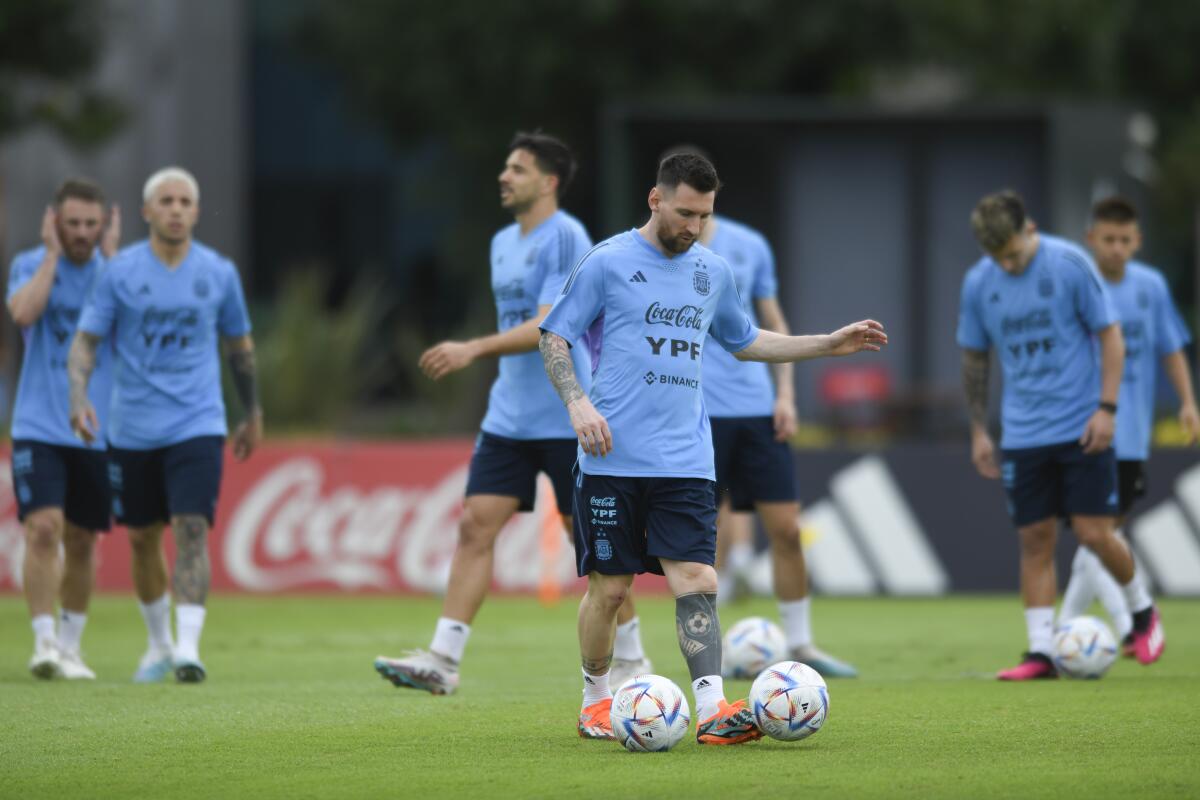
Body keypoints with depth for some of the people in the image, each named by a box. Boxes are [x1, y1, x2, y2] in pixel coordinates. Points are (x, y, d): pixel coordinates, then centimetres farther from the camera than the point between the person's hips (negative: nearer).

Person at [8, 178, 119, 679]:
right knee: (43, 529, -17)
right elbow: (23, 313, -20)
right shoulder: (30, 266, 1)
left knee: (81, 542, 8)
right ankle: (44, 642, -17)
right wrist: (53, 254, -13)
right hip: (38, 427, -2)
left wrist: (110, 258, -12)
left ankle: (70, 646, 20)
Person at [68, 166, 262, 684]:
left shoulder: (219, 272, 2)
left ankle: (188, 647, -22)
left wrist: (253, 416, 19)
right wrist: (79, 397, -18)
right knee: (142, 538, 10)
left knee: (191, 529, -17)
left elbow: (240, 347, 14)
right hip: (132, 428, 1)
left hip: (197, 426, -1)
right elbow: (86, 340, -1)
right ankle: (158, 645, 28)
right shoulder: (120, 271, -2)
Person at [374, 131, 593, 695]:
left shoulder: (565, 238, -13)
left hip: (566, 421, -7)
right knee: (475, 526, -4)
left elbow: (547, 327, -21)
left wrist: (473, 350, -27)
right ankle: (442, 659, -8)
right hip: (508, 418, 7)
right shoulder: (503, 244, 14)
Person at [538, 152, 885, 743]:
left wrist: (830, 345, 23)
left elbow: (744, 341, 29)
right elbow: (553, 337, 0)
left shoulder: (713, 272, 13)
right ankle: (596, 700, 22)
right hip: (614, 459, -3)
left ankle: (712, 711, -18)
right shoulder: (607, 262, -2)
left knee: (696, 580, -10)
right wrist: (577, 403, -16)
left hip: (685, 463, 3)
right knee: (609, 587, 1)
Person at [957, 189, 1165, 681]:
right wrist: (978, 432, 12)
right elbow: (974, 359, 14)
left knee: (1093, 533, -7)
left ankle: (1142, 611, 19)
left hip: (1082, 429, -3)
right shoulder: (978, 283, 2)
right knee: (1035, 541, 1)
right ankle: (1040, 651, 4)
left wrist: (1106, 407, -11)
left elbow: (1110, 336, -4)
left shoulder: (1071, 265, -9)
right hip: (1023, 434, 3)